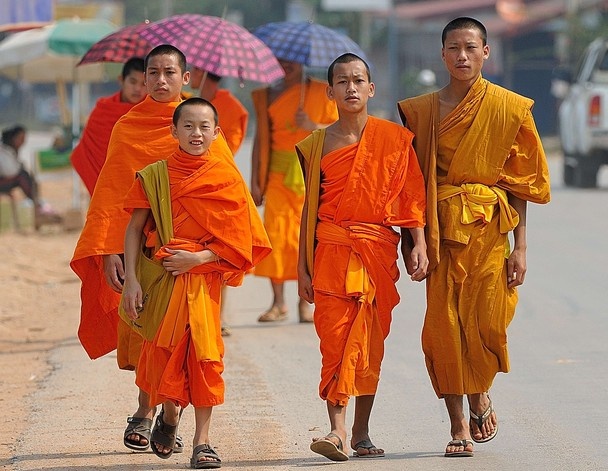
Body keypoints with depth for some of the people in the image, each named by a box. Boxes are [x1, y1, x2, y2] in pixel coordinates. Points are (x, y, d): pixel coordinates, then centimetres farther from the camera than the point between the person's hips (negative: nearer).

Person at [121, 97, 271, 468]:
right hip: (161, 275, 1)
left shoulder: (227, 177, 2)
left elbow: (240, 238, -2)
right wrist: (131, 281, -5)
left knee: (203, 353, -4)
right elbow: (134, 229, 4)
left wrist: (198, 258, -13)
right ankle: (169, 415, 27)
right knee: (164, 350, -2)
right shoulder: (155, 175, 5)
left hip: (205, 276, -1)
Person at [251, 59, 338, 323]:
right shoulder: (266, 95, 11)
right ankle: (278, 303, -2)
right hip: (278, 173, 2)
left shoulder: (320, 93, 5)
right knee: (275, 232, -8)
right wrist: (255, 181, 6)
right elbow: (260, 138, 11)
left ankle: (305, 303, 1)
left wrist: (313, 126, -16)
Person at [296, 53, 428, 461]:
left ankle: (361, 433, 13)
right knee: (336, 339, -11)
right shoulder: (318, 144, 5)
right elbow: (310, 206, 9)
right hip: (333, 249, -1)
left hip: (379, 251, 1)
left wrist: (420, 245, -5)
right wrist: (303, 266, 7)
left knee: (370, 343, 4)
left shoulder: (395, 138, 4)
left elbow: (411, 197, 5)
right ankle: (337, 430, -16)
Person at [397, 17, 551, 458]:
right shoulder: (422, 110, 6)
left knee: (487, 321, -6)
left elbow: (519, 181, 2)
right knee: (443, 323, -5)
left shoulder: (509, 108, 2)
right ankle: (458, 423, 5)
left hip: (489, 227, -1)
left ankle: (481, 394, 24)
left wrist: (520, 245, -3)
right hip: (441, 227, 1)